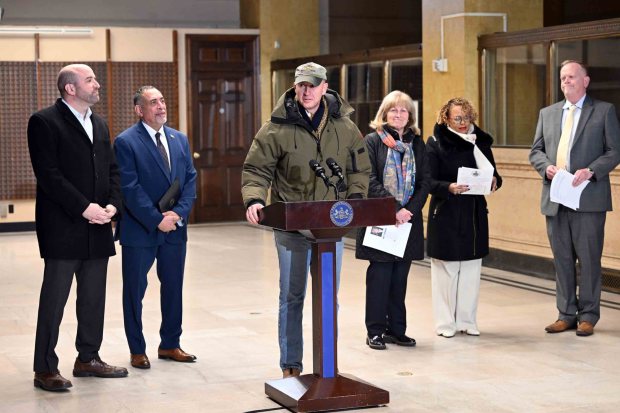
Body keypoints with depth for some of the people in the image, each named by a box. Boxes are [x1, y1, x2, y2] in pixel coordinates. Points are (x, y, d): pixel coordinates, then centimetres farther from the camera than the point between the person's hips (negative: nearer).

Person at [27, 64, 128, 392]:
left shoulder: (100, 125, 17)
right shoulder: (44, 122, -7)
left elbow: (112, 170, 16)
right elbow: (49, 174, -14)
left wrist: (113, 205, -2)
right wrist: (84, 207, -18)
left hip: (97, 228, 7)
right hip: (62, 227, -7)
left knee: (94, 298, 12)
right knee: (54, 298, -2)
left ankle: (88, 358, 23)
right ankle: (45, 369, 4)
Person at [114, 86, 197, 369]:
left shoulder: (179, 139, 10)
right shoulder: (126, 142, -8)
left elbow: (190, 180, 7)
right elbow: (130, 188, -14)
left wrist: (179, 213, -9)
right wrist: (156, 220, -17)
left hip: (175, 229, 5)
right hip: (139, 230, -5)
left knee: (173, 288, 12)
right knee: (134, 291, 4)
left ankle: (170, 345, 24)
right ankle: (137, 350, 15)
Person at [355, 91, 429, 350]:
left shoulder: (417, 144, 11)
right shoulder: (373, 141, -1)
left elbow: (424, 183, 7)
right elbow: (370, 182, -10)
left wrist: (410, 210, -9)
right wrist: (394, 209, -17)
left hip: (408, 220, 4)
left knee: (400, 277, 7)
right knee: (379, 275, -3)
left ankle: (396, 329, 15)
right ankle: (375, 331, 5)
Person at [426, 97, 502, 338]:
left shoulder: (480, 142, 9)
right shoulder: (435, 144, -5)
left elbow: (493, 174, 12)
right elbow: (429, 181, -11)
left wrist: (494, 181, -10)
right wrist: (449, 187, -29)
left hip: (475, 215, 4)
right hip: (445, 216, -4)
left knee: (471, 270, 8)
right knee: (446, 271, 2)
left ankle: (467, 320, 19)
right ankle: (445, 322, 12)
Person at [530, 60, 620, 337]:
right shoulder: (547, 113, 15)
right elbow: (535, 151, 14)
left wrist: (590, 171, -16)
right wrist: (547, 167, -7)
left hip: (588, 198, -4)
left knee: (589, 258, 0)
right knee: (562, 259, 8)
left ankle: (587, 316, 9)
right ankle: (566, 314, 17)